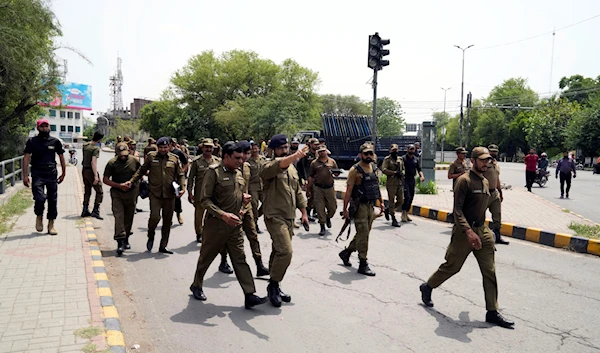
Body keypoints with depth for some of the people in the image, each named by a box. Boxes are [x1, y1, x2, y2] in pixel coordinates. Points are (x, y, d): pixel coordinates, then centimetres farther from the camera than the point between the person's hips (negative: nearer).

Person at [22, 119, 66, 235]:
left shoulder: (55, 141, 8)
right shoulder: (32, 141, 4)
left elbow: (61, 157, 14)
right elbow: (26, 158, 1)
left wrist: (63, 173, 13)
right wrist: (25, 175, -5)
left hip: (52, 175, 2)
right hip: (37, 175, -2)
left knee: (53, 200, 4)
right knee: (40, 198, -16)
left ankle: (51, 224, 16)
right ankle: (39, 217, 15)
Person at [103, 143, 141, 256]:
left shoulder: (135, 160, 0)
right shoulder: (112, 163, -6)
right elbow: (105, 179, -6)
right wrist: (119, 185, -16)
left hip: (131, 192, 3)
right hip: (117, 193, -2)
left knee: (129, 217, 11)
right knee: (118, 216, -13)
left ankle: (126, 239, 28)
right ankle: (120, 242, -15)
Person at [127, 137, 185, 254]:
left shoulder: (174, 159, 6)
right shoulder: (151, 157, 4)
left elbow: (181, 175, 10)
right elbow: (141, 171, 11)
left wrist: (182, 188, -3)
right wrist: (132, 181, 0)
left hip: (170, 195, 2)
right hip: (155, 193, -2)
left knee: (167, 220, 7)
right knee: (155, 216, -16)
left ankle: (163, 246, 20)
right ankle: (151, 236, 17)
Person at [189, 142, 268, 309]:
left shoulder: (238, 173, 10)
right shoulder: (214, 172, -12)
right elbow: (204, 199, -15)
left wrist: (243, 197, 1)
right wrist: (223, 214, -26)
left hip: (235, 224, 6)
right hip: (217, 224, -6)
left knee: (240, 259, 2)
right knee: (206, 257, 12)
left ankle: (249, 295, 1)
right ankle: (196, 286, 34)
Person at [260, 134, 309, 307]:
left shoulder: (293, 168, 15)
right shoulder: (269, 167, -10)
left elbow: (298, 192, 21)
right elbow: (278, 165, -36)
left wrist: (304, 212, 17)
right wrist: (295, 156, -54)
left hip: (289, 218, 8)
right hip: (275, 216, -8)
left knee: (279, 252, 15)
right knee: (285, 251, -18)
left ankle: (274, 288, 26)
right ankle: (273, 285, 0)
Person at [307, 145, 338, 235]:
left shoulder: (332, 161, 10)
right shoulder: (314, 163, 5)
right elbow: (310, 177, 4)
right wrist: (308, 190, 2)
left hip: (330, 188, 2)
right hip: (318, 188, -2)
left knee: (333, 207, 6)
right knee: (320, 208, -2)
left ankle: (328, 218, 38)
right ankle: (322, 227, 8)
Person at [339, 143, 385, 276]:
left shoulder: (374, 167, 10)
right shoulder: (355, 170, -12)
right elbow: (348, 191, -12)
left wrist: (381, 202, 15)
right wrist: (345, 209, -14)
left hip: (370, 205, 8)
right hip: (360, 206, -8)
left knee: (363, 234, 16)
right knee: (363, 235, -6)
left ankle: (346, 253, 35)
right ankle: (363, 265, 3)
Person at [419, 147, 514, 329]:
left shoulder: (485, 182, 12)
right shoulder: (464, 180, -13)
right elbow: (457, 209, -20)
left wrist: (482, 229, 18)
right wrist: (468, 231, -29)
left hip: (482, 230, 7)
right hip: (464, 231, -7)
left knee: (490, 271, 4)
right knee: (452, 266, 4)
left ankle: (492, 312, 12)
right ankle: (427, 287, 29)